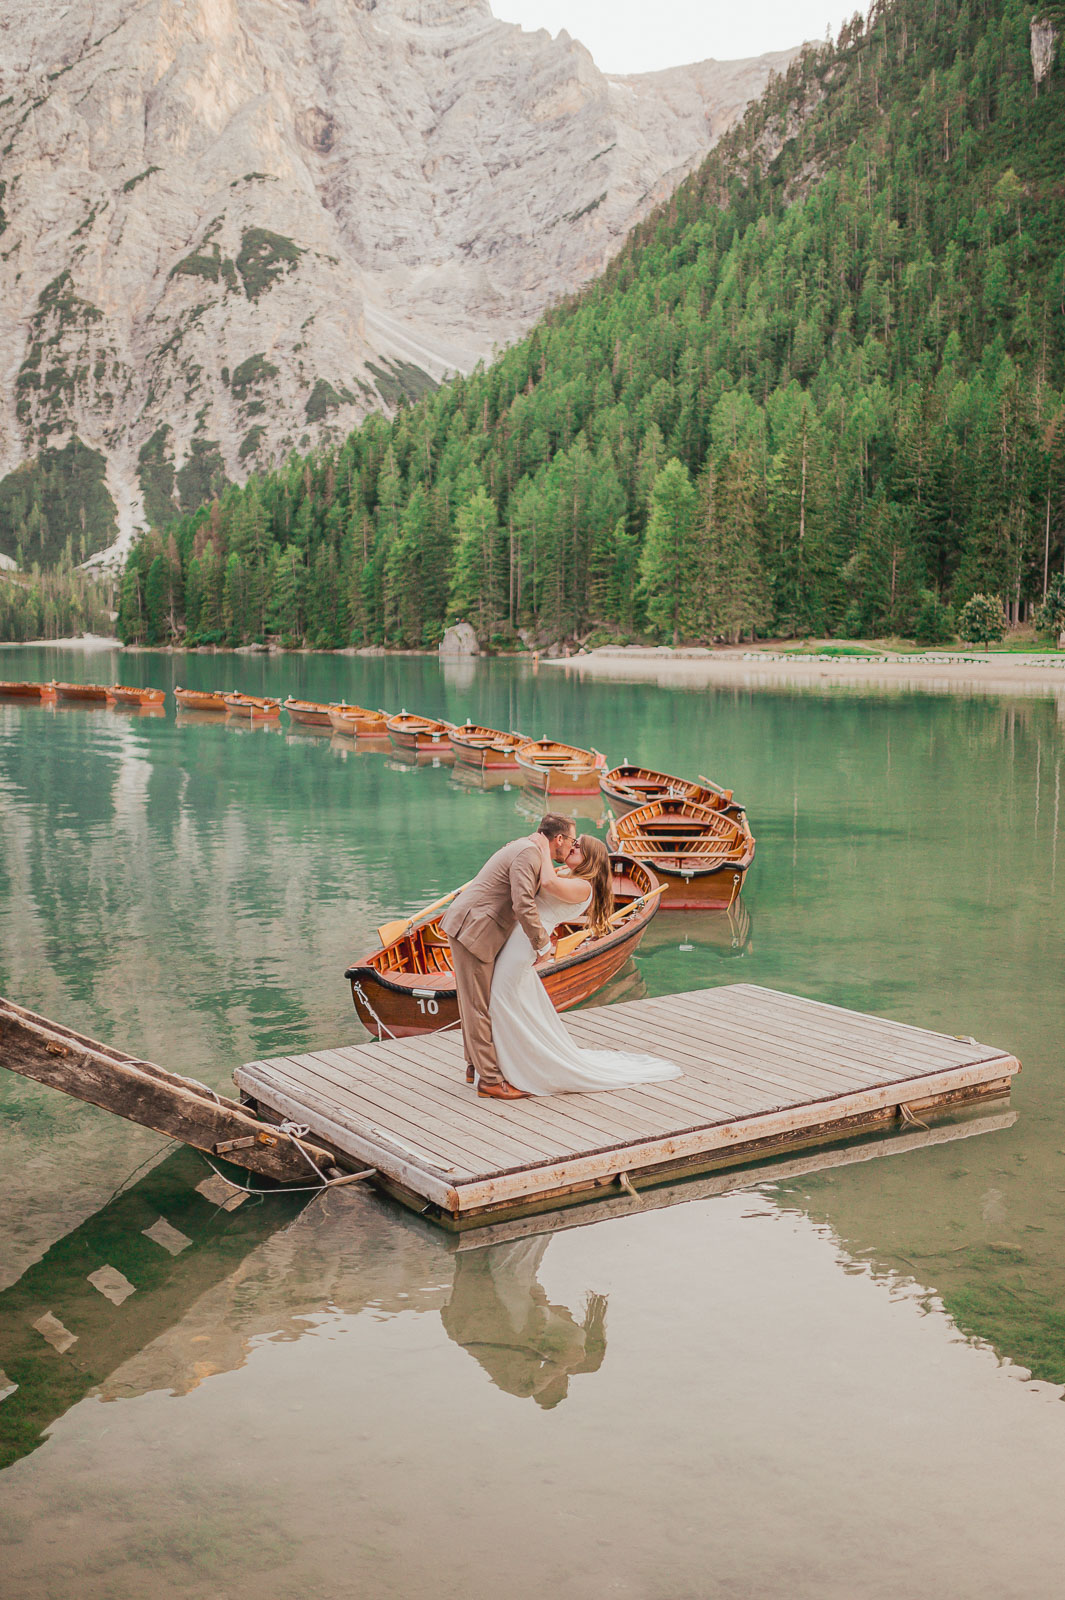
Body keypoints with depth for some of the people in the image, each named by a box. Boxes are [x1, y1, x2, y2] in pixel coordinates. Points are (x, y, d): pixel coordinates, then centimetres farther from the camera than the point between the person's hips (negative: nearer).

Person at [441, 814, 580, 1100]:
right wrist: (542, 943, -12)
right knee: (478, 1007, -5)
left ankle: (476, 1065, 29)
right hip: (472, 930, -10)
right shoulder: (528, 852, -17)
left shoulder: (529, 848, 15)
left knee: (475, 1003, 18)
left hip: (471, 927, 10)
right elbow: (523, 905, -24)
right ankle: (490, 1080, -1)